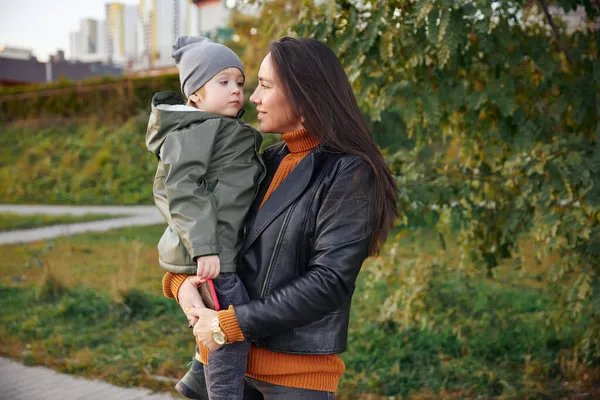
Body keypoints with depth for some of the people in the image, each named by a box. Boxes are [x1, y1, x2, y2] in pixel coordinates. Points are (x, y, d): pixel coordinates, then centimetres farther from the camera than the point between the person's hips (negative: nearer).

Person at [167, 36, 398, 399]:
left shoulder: (348, 174, -11)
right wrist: (179, 278, -5)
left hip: (298, 370, -5)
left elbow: (329, 283, -18)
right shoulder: (269, 162, 7)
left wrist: (230, 324, -16)